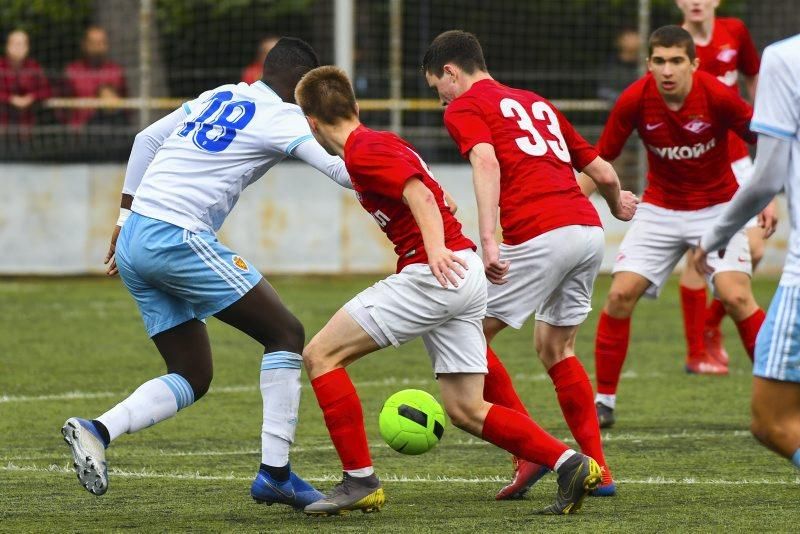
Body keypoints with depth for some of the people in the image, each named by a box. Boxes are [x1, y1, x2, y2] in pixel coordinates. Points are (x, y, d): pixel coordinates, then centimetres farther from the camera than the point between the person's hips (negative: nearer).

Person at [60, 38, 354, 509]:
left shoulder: (218, 98, 21)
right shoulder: (283, 117, -2)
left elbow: (146, 140, 25)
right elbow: (344, 169, -12)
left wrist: (126, 218, 28)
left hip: (133, 242, 8)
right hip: (178, 237, -8)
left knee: (192, 378, 13)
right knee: (286, 334, 1)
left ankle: (97, 430, -7)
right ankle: (275, 472, -4)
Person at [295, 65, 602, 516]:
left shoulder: (363, 152, -8)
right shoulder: (385, 142, 21)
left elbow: (419, 194, -22)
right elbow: (441, 200, 27)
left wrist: (435, 249, -36)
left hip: (433, 274, -10)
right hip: (466, 273, 10)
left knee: (321, 355, -4)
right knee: (466, 409, 11)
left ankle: (360, 480, -5)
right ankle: (571, 464, 1)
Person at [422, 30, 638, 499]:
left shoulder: (465, 107, 8)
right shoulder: (537, 104, 28)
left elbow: (486, 163, -13)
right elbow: (603, 172, 28)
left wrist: (488, 242, -24)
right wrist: (619, 204, 50)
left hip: (541, 236, -7)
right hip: (590, 230, 7)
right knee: (557, 348, 23)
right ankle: (598, 468, 17)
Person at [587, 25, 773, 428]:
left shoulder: (717, 96, -21)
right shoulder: (634, 100, -16)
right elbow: (600, 158, -4)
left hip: (716, 206, -2)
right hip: (659, 209, 2)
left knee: (736, 296, -18)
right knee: (620, 294, -10)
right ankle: (603, 401, 4)